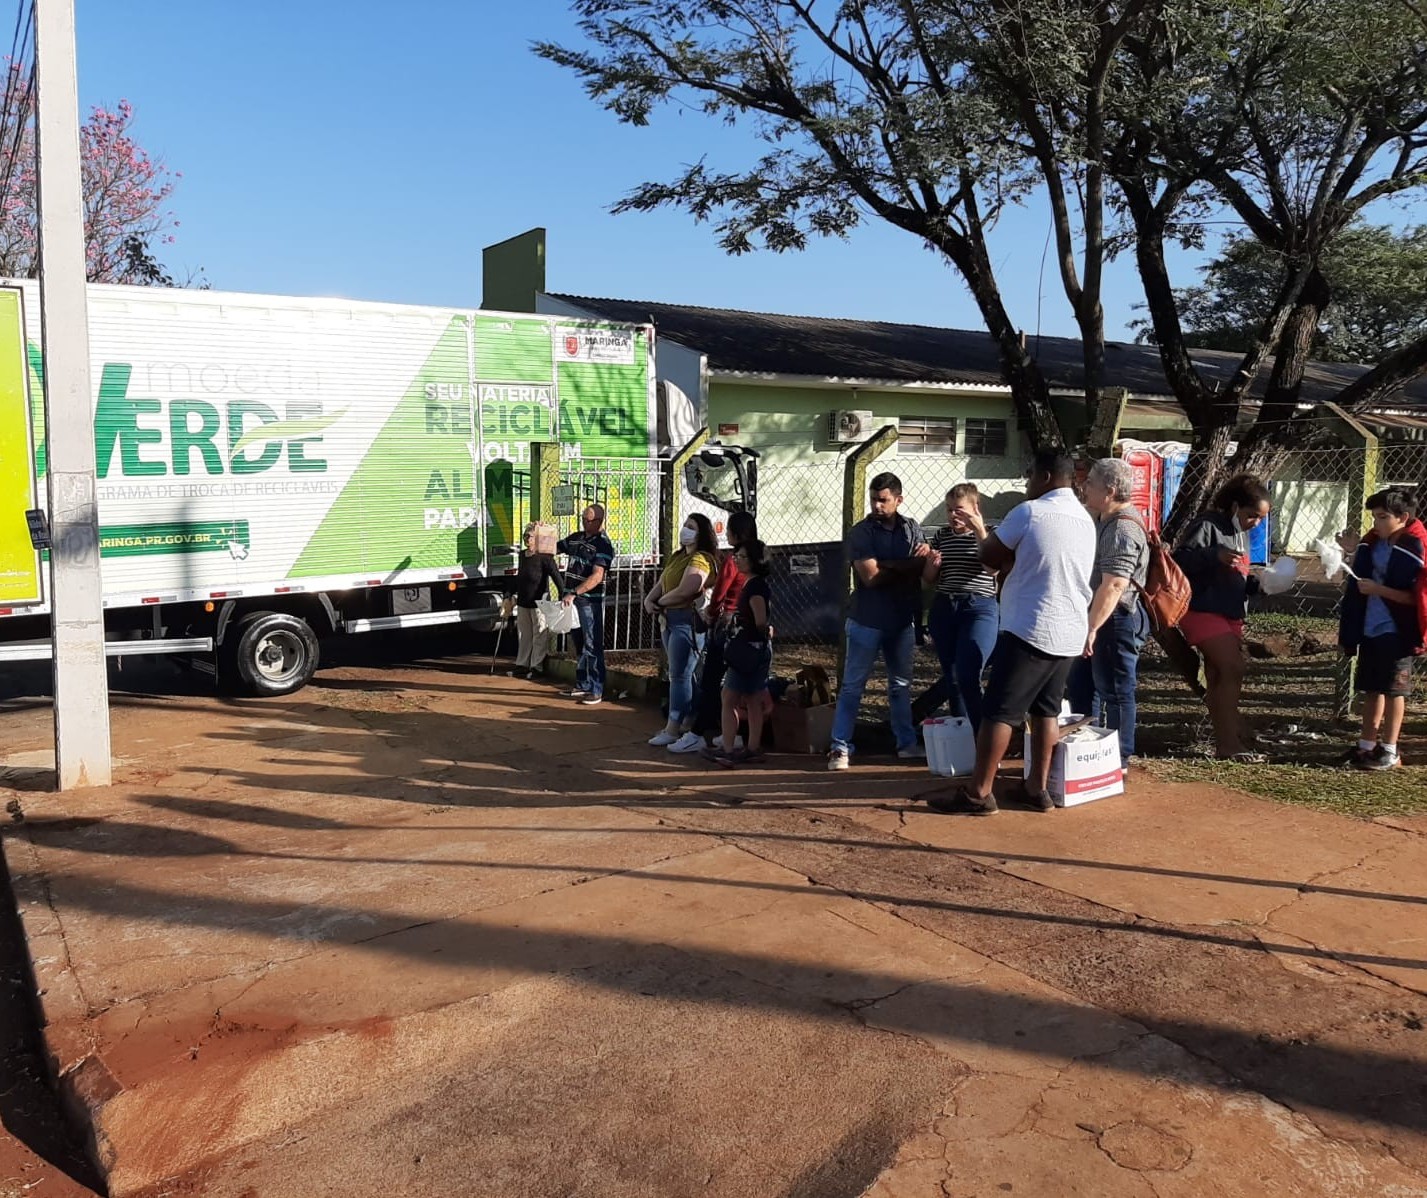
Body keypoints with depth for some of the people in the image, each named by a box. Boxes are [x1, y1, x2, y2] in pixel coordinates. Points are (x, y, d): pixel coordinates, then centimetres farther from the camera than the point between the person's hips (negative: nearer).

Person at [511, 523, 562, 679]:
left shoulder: (545, 557, -14)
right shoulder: (522, 555, 9)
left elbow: (556, 577, -18)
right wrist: (513, 593, 29)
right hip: (523, 602, 8)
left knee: (539, 636, 2)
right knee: (524, 635, 15)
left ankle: (536, 666, 10)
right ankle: (522, 665, 24)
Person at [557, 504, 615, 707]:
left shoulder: (603, 544, -11)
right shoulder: (576, 538, 12)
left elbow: (597, 577, -20)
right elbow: (554, 548, 23)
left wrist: (574, 593, -27)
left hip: (590, 601, -7)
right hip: (572, 599, 7)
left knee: (593, 646, -5)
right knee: (579, 644, 15)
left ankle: (596, 691, -1)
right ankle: (582, 685, 24)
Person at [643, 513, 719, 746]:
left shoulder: (700, 559, -12)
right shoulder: (676, 557, 18)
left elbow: (684, 591, -24)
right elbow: (660, 584, 16)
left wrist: (661, 601, -9)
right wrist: (649, 600, -5)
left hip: (688, 620, -10)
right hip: (670, 619, 10)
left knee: (679, 675, -6)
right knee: (683, 674, 13)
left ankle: (673, 729, -2)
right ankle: (689, 721, 21)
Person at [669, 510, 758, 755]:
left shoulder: (731, 558, -13)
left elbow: (719, 592, -12)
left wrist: (710, 614, 7)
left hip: (725, 623, -8)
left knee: (709, 680, -4)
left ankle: (696, 735, -2)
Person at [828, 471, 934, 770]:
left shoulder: (912, 528, 5)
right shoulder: (860, 532, -9)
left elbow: (923, 569, 0)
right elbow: (871, 576, -19)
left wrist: (930, 558, -24)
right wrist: (908, 565, -10)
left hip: (902, 620, 5)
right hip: (867, 621, -5)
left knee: (901, 684, 15)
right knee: (852, 686, -1)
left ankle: (906, 742, 26)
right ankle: (840, 747, 2)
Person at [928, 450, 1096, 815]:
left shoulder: (1029, 512, -10)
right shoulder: (1085, 520, 14)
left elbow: (991, 557, -2)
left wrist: (982, 536, 17)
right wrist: (1015, 556, 16)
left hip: (1030, 629, -8)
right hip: (1070, 633, 8)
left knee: (999, 711, -5)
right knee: (1047, 709, 15)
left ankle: (978, 793, -4)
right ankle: (1038, 788, 18)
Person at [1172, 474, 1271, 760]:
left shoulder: (1242, 533, 16)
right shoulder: (1207, 526, -11)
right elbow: (1181, 559, -20)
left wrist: (1257, 584, 4)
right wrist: (1215, 554, -29)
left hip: (1231, 615, 9)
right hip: (1203, 611, -9)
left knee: (1219, 677, 11)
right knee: (1233, 669, -16)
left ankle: (1224, 741, 15)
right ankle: (1230, 743, -13)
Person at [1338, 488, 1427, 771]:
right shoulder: (1373, 543, 8)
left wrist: (1378, 590, -20)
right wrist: (1354, 586, 5)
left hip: (1397, 632, -7)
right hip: (1370, 628, 7)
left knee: (1393, 690, 2)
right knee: (1372, 689, 13)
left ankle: (1389, 752, 11)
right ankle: (1366, 746, 23)